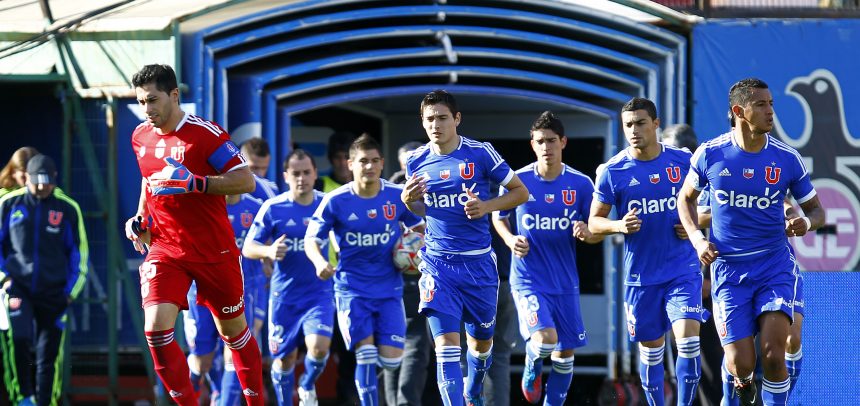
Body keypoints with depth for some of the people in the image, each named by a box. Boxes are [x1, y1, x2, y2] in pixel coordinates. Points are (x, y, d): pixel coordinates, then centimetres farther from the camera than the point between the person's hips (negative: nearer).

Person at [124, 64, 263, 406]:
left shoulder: (205, 134, -15)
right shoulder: (140, 137, 5)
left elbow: (246, 181, -19)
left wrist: (194, 183, -29)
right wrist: (140, 218, 9)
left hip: (214, 251, -4)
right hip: (164, 249, 4)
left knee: (233, 331, 11)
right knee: (156, 329, -16)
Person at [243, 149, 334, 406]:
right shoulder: (273, 208, -5)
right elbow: (248, 248, -4)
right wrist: (269, 251, -24)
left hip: (319, 291, 0)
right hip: (284, 295, 0)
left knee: (319, 346, -19)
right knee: (284, 358, 5)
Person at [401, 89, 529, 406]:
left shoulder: (481, 153, -7)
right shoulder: (416, 161, 2)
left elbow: (520, 192, 1)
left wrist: (487, 206, -14)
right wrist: (408, 199, -6)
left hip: (478, 262, 0)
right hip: (438, 263, 0)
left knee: (481, 341, 16)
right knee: (446, 342, -14)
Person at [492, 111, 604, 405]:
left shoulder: (581, 184, -3)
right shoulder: (517, 180, -5)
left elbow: (598, 233, 3)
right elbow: (498, 216, 12)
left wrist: (587, 234, -20)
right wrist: (510, 239, -8)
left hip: (565, 283, 3)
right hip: (527, 279, -3)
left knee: (565, 353, 8)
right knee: (545, 339, -23)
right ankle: (532, 371, 12)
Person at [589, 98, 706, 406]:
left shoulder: (683, 160, -2)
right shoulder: (612, 171, -4)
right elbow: (594, 222, 2)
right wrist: (619, 225, -18)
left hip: (683, 270, -1)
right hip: (641, 275, 1)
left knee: (688, 338, -16)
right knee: (651, 348, 10)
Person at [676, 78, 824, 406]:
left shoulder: (786, 158, -4)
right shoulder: (710, 154, -4)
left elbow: (816, 210, 7)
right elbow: (686, 198, 13)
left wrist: (806, 222, -17)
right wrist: (697, 240, -2)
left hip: (775, 265, 0)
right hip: (728, 270, 0)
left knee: (773, 354, -17)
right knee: (741, 365, -5)